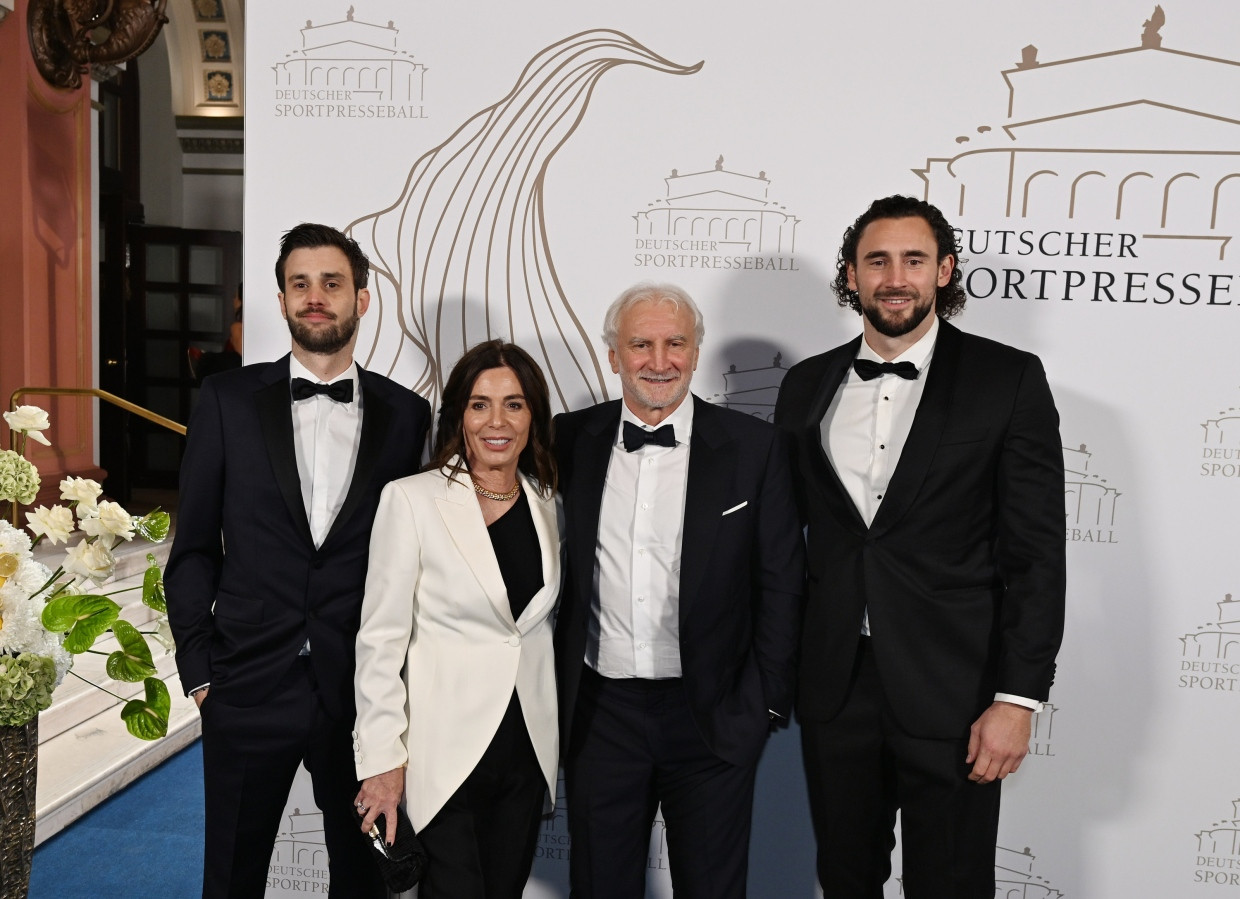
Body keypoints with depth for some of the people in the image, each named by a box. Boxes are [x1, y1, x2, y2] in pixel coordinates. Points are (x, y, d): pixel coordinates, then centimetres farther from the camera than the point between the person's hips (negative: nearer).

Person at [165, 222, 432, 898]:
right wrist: (200, 669, -1)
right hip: (248, 689, 0)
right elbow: (194, 545, 2)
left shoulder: (406, 414, 2)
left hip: (364, 690, 0)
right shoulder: (228, 399, 0)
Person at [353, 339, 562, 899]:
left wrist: (556, 748, 12)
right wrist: (382, 759, -10)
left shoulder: (548, 505, 5)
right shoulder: (412, 500, -9)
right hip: (443, 751, -4)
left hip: (527, 748, 5)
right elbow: (381, 638, -8)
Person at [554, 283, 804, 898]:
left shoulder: (754, 448, -5)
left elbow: (781, 585, -2)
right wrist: (551, 695, 3)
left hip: (713, 716, -1)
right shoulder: (570, 442, 0)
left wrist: (765, 702, -4)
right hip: (598, 714, 2)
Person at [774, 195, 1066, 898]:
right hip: (836, 683, 4)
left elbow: (1036, 550, -7)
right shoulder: (807, 385, 6)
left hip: (951, 691, -3)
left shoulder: (1009, 379, -5)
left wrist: (1017, 699, -12)